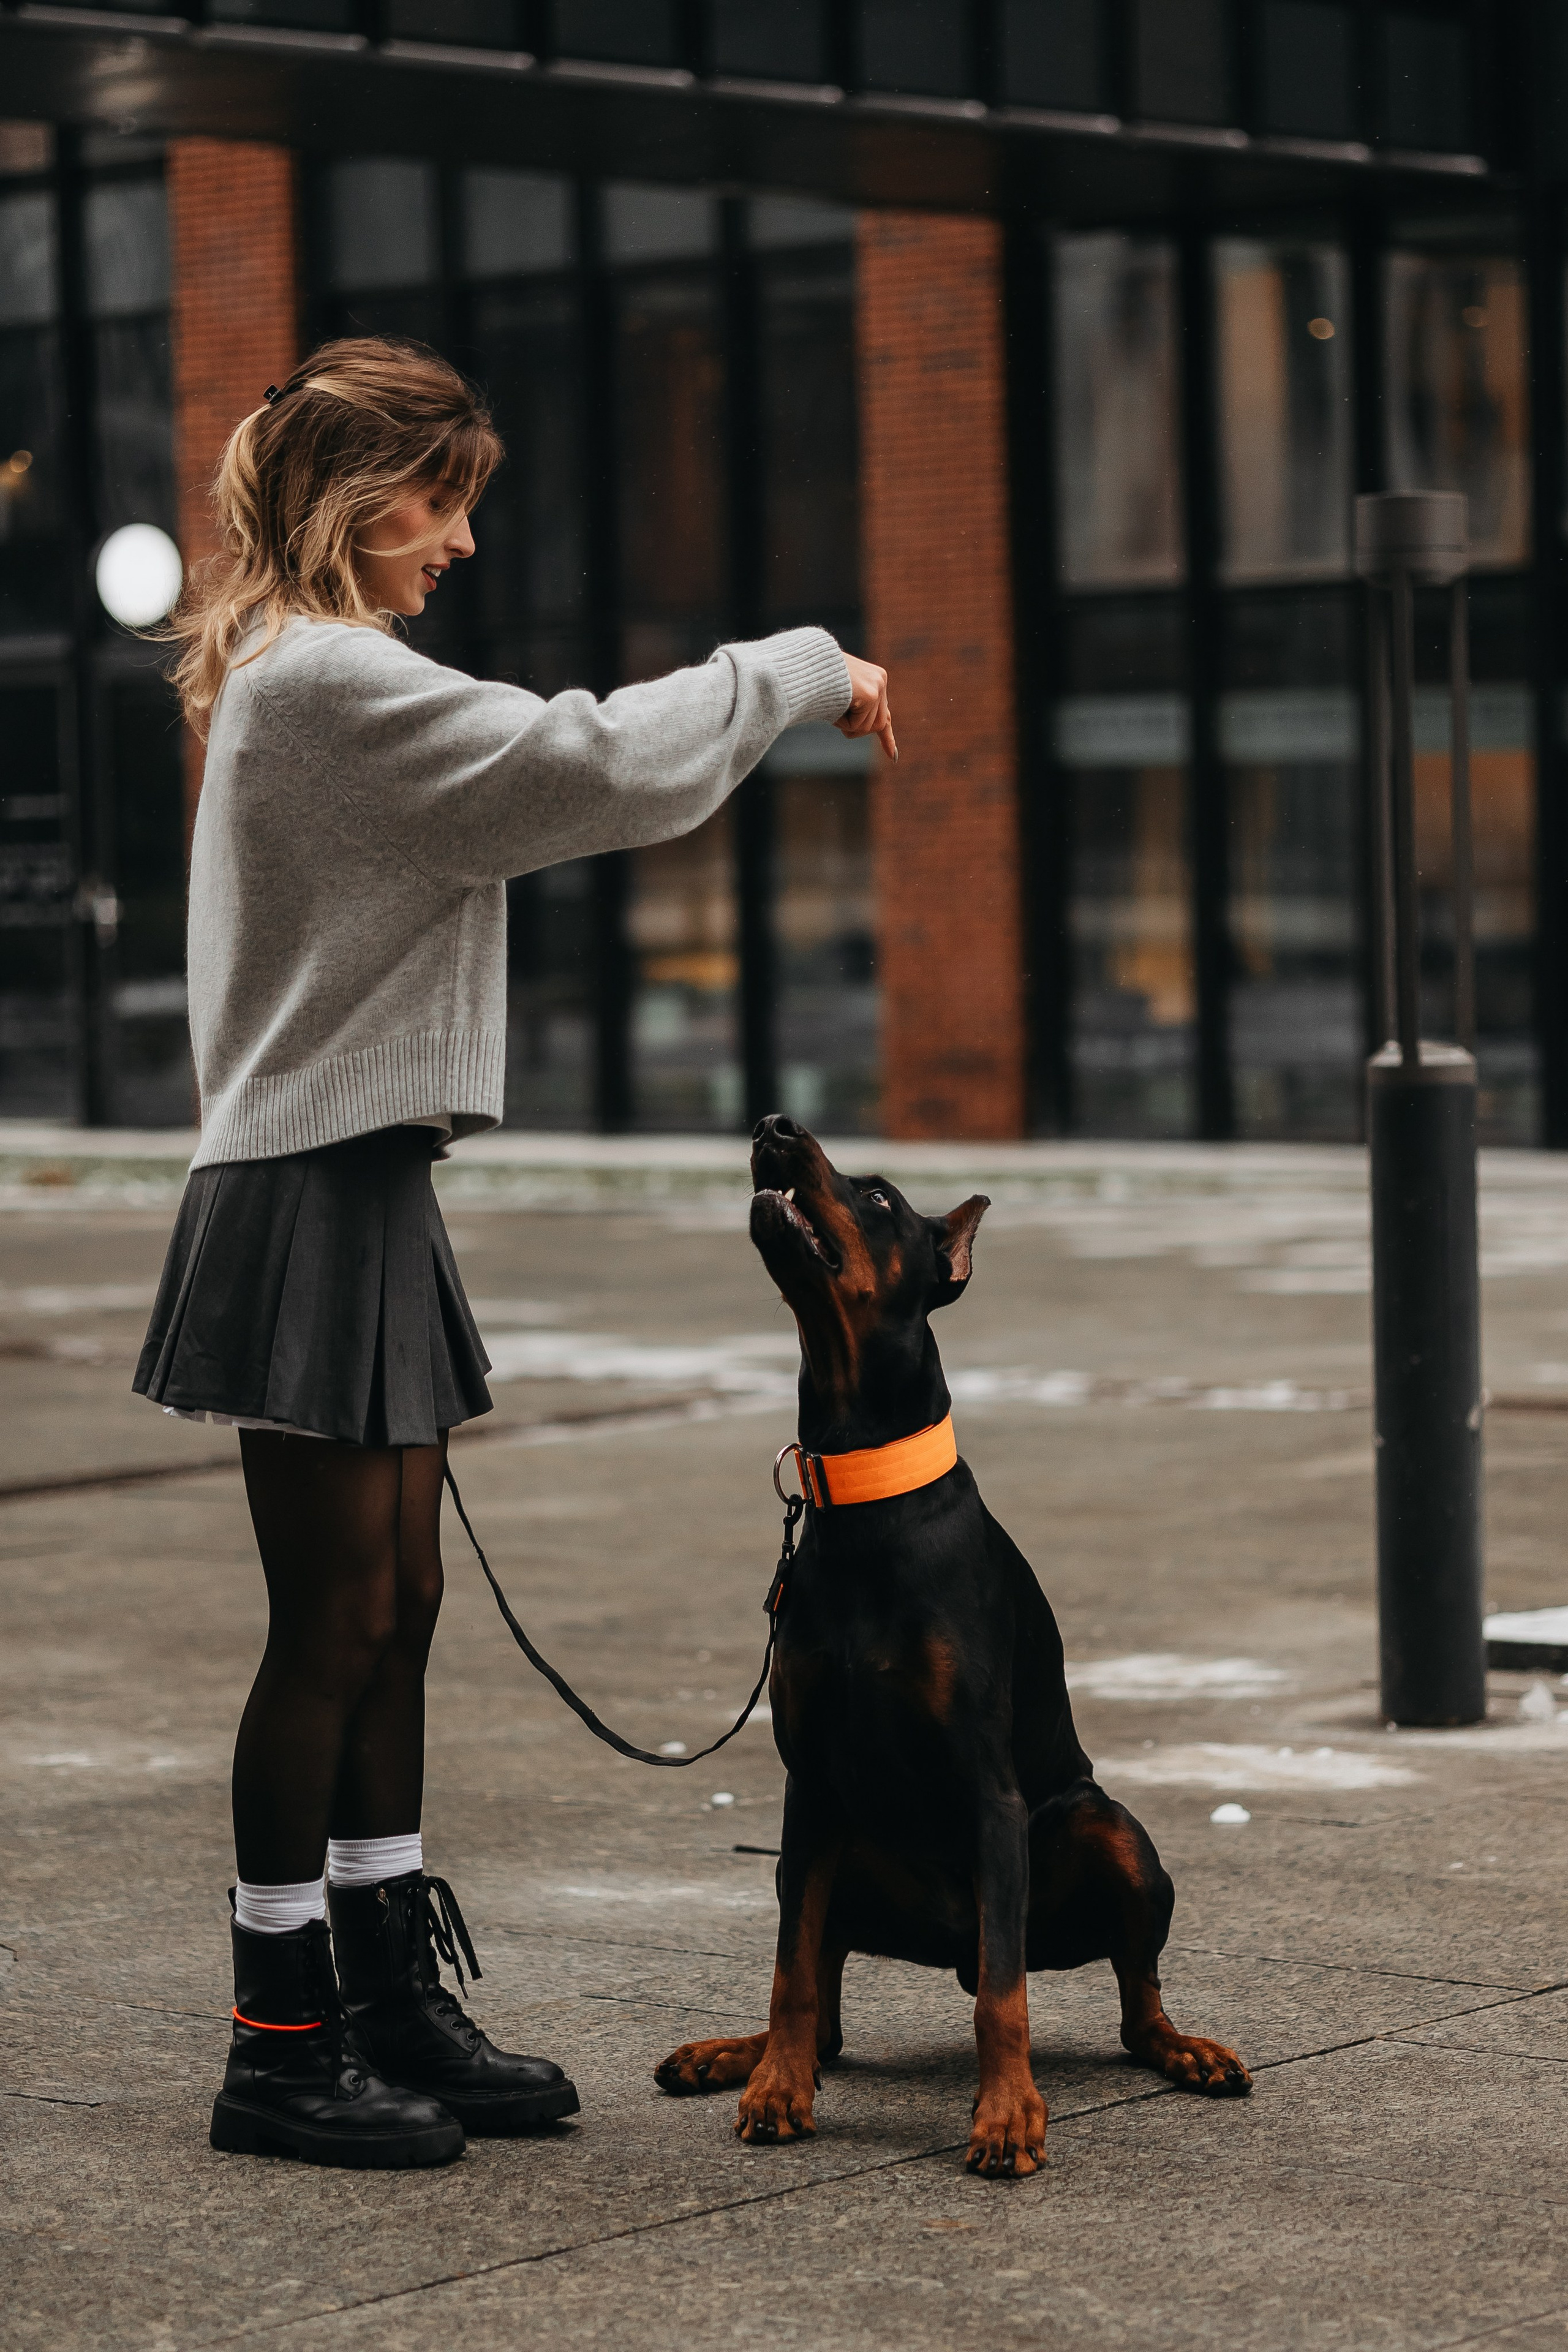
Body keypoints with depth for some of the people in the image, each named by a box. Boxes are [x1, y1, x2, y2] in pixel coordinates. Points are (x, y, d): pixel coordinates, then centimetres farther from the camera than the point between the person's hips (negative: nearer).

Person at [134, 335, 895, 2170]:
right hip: (312, 1204, -11)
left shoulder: (306, 679, 19)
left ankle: (391, 1992, 20)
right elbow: (596, 764, -21)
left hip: (358, 1192, 11)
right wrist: (801, 669, -10)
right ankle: (279, 2040, 4)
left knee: (391, 1607, 13)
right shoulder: (324, 679, -16)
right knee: (334, 1621, -4)